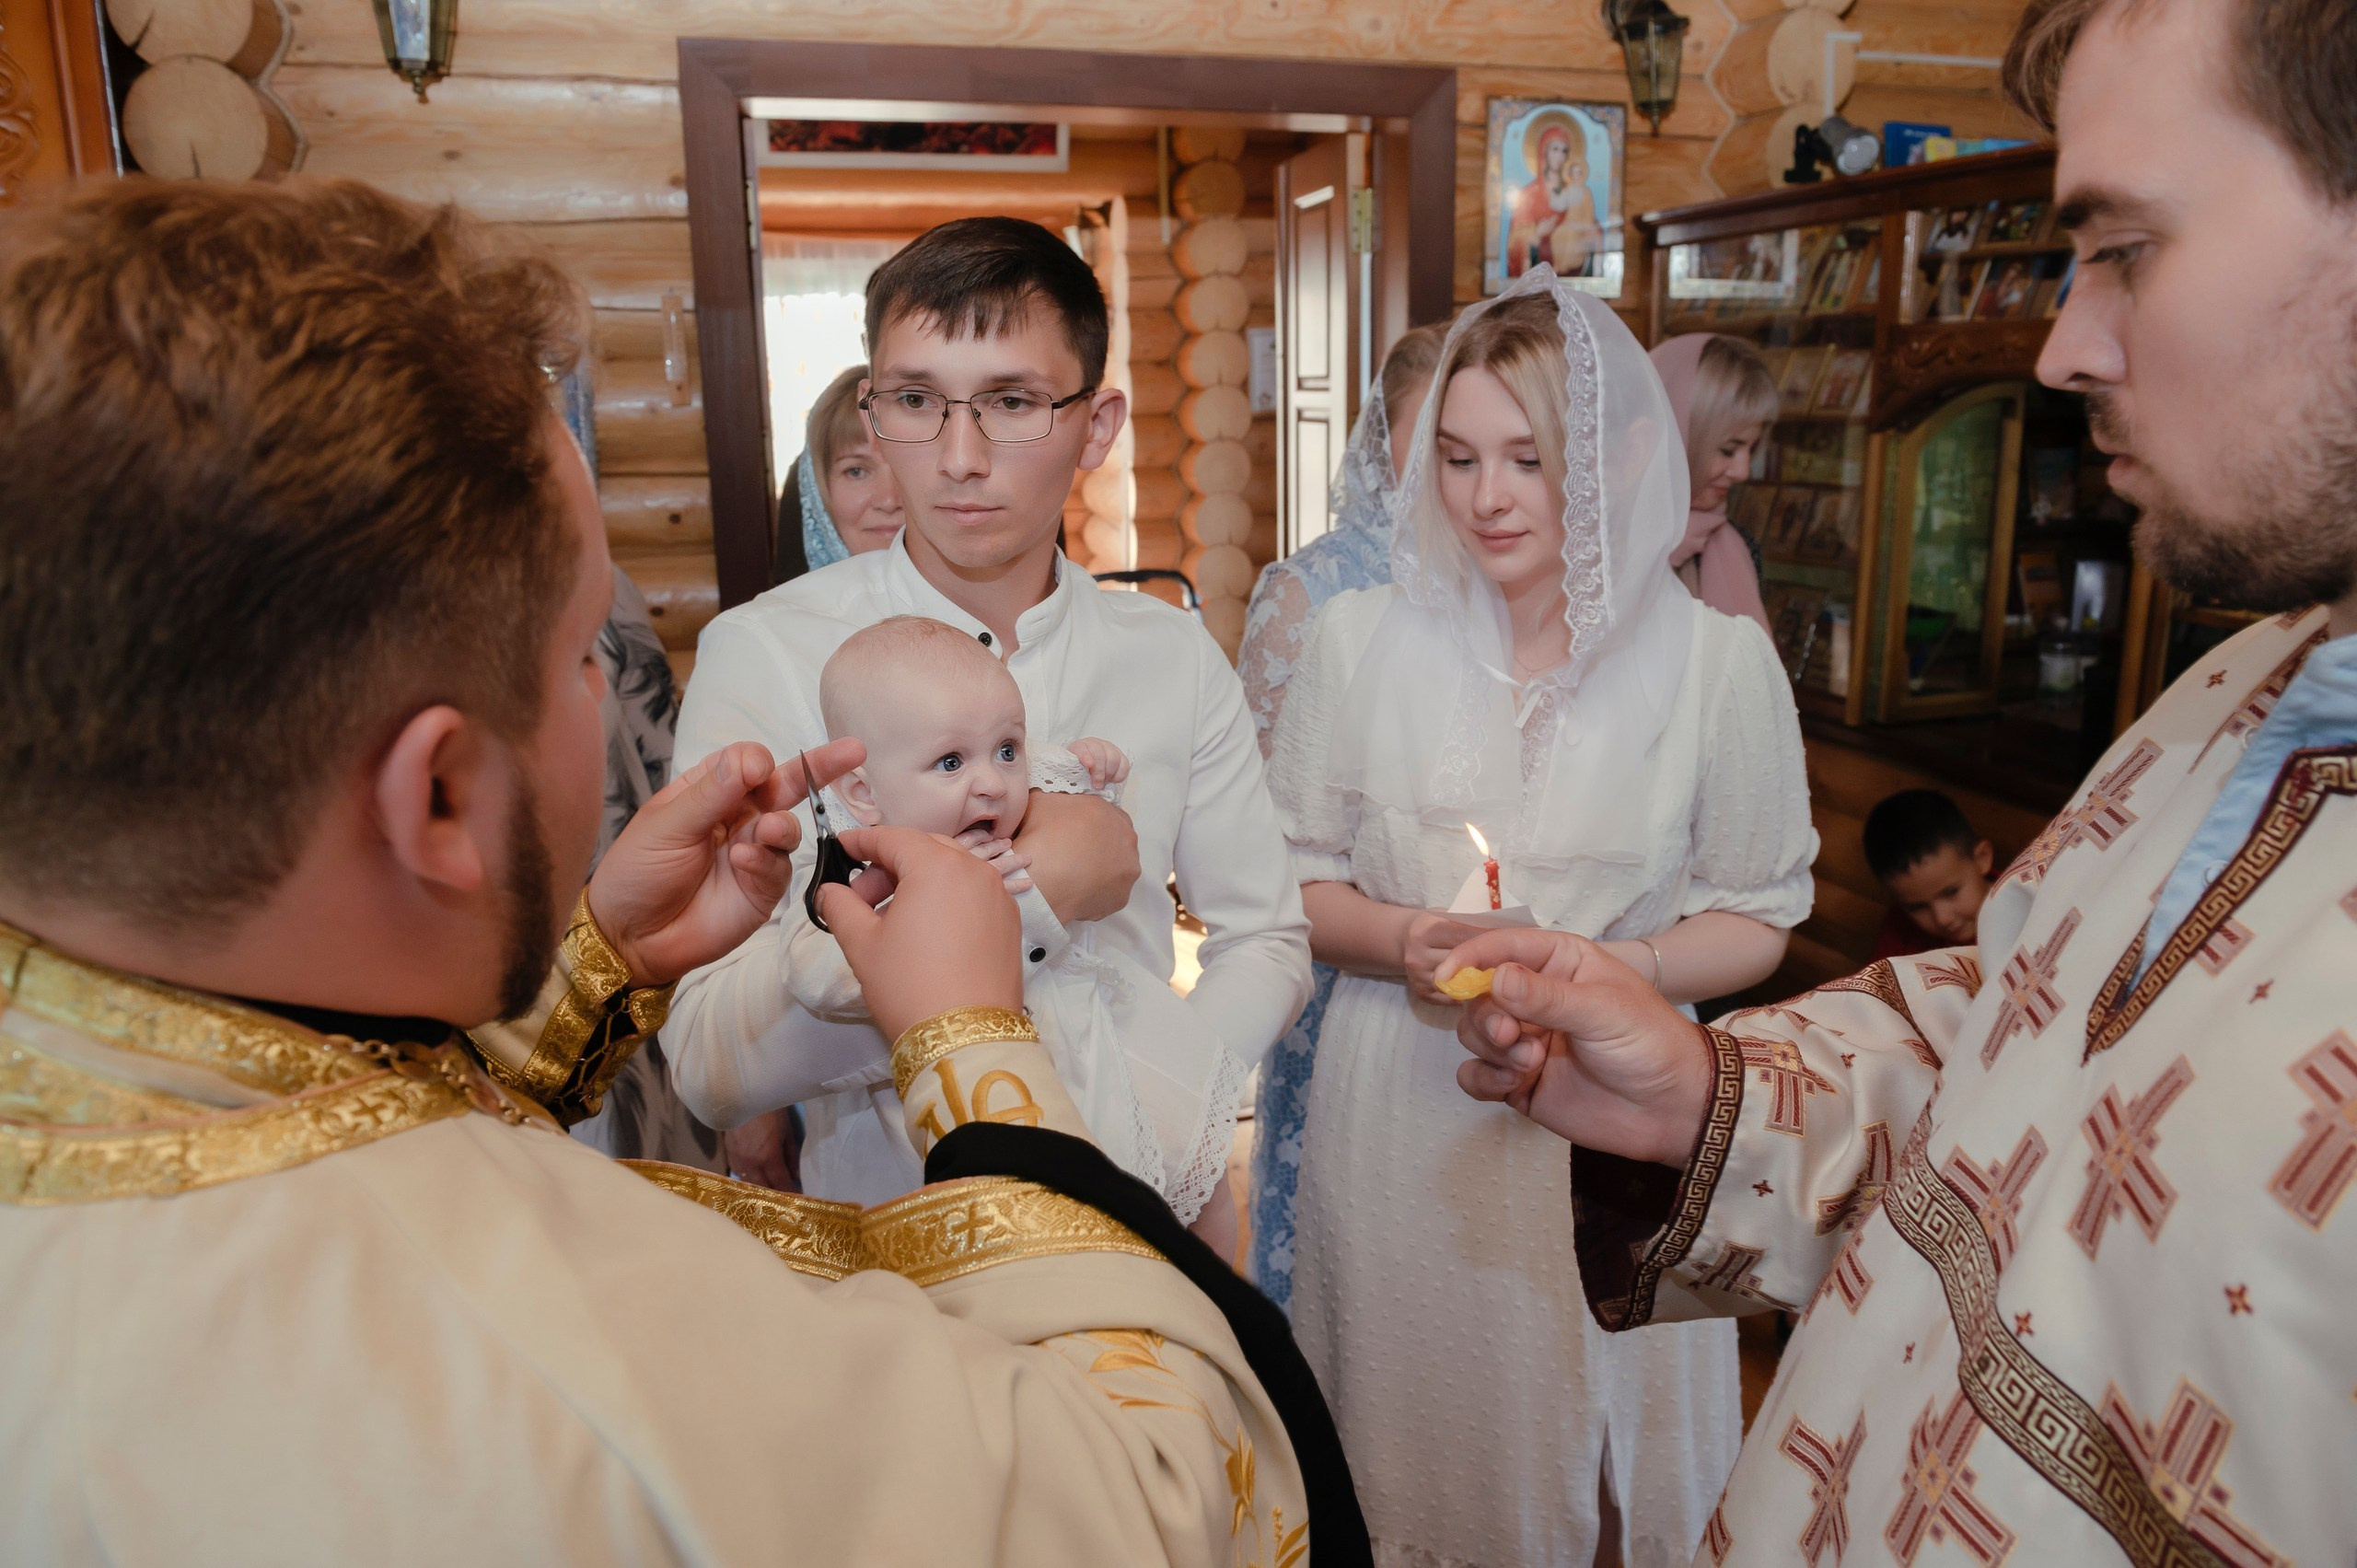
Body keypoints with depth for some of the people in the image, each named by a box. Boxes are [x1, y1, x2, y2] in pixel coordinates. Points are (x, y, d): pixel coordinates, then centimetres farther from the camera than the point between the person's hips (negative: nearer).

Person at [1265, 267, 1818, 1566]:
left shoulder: (1719, 659, -6)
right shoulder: (1358, 639, -2)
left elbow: (1757, 919, 1)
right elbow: (1292, 882, 4)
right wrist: (1399, 940, -16)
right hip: (1399, 1118, 1)